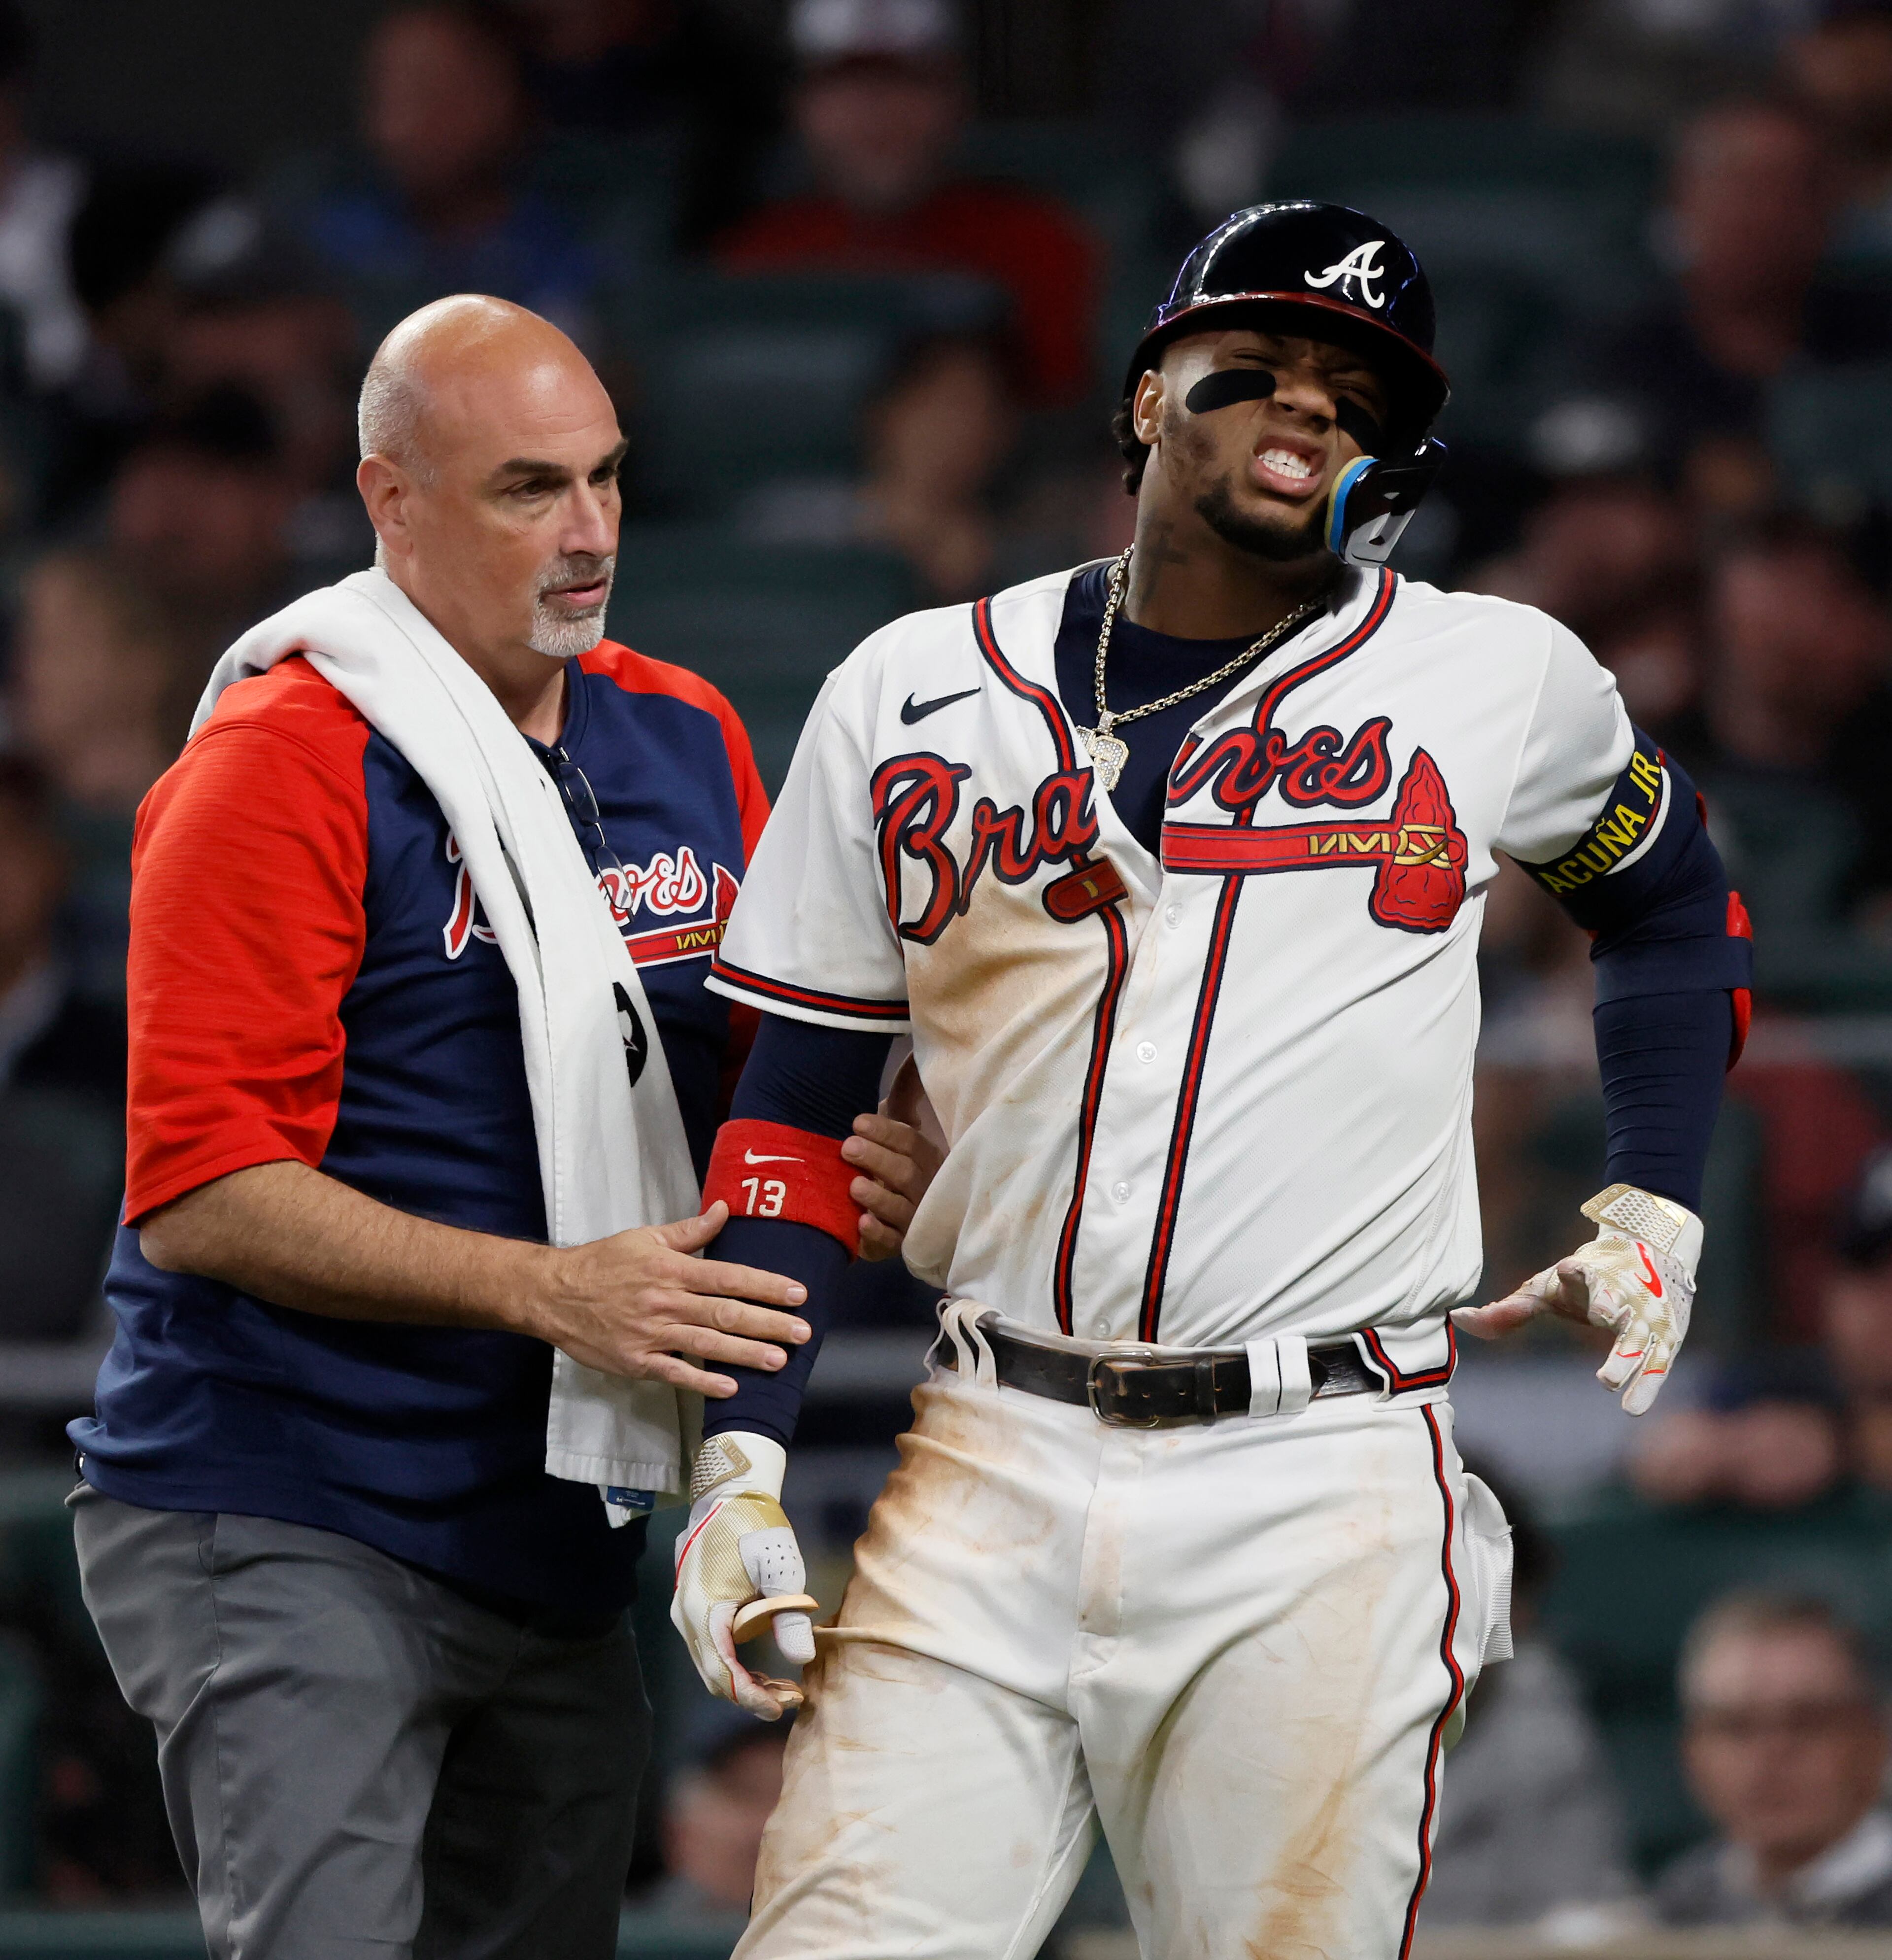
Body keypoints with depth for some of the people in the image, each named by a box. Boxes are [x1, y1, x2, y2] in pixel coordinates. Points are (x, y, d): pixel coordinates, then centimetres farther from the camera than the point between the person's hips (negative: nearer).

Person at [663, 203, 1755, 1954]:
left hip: (1328, 1493, -1)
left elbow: (1667, 893, 24)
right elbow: (798, 1101, 11)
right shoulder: (912, 696, 8)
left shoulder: (1497, 681, 4)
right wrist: (741, 1463, 2)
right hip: (989, 1479, 1)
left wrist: (1654, 1216, 14)